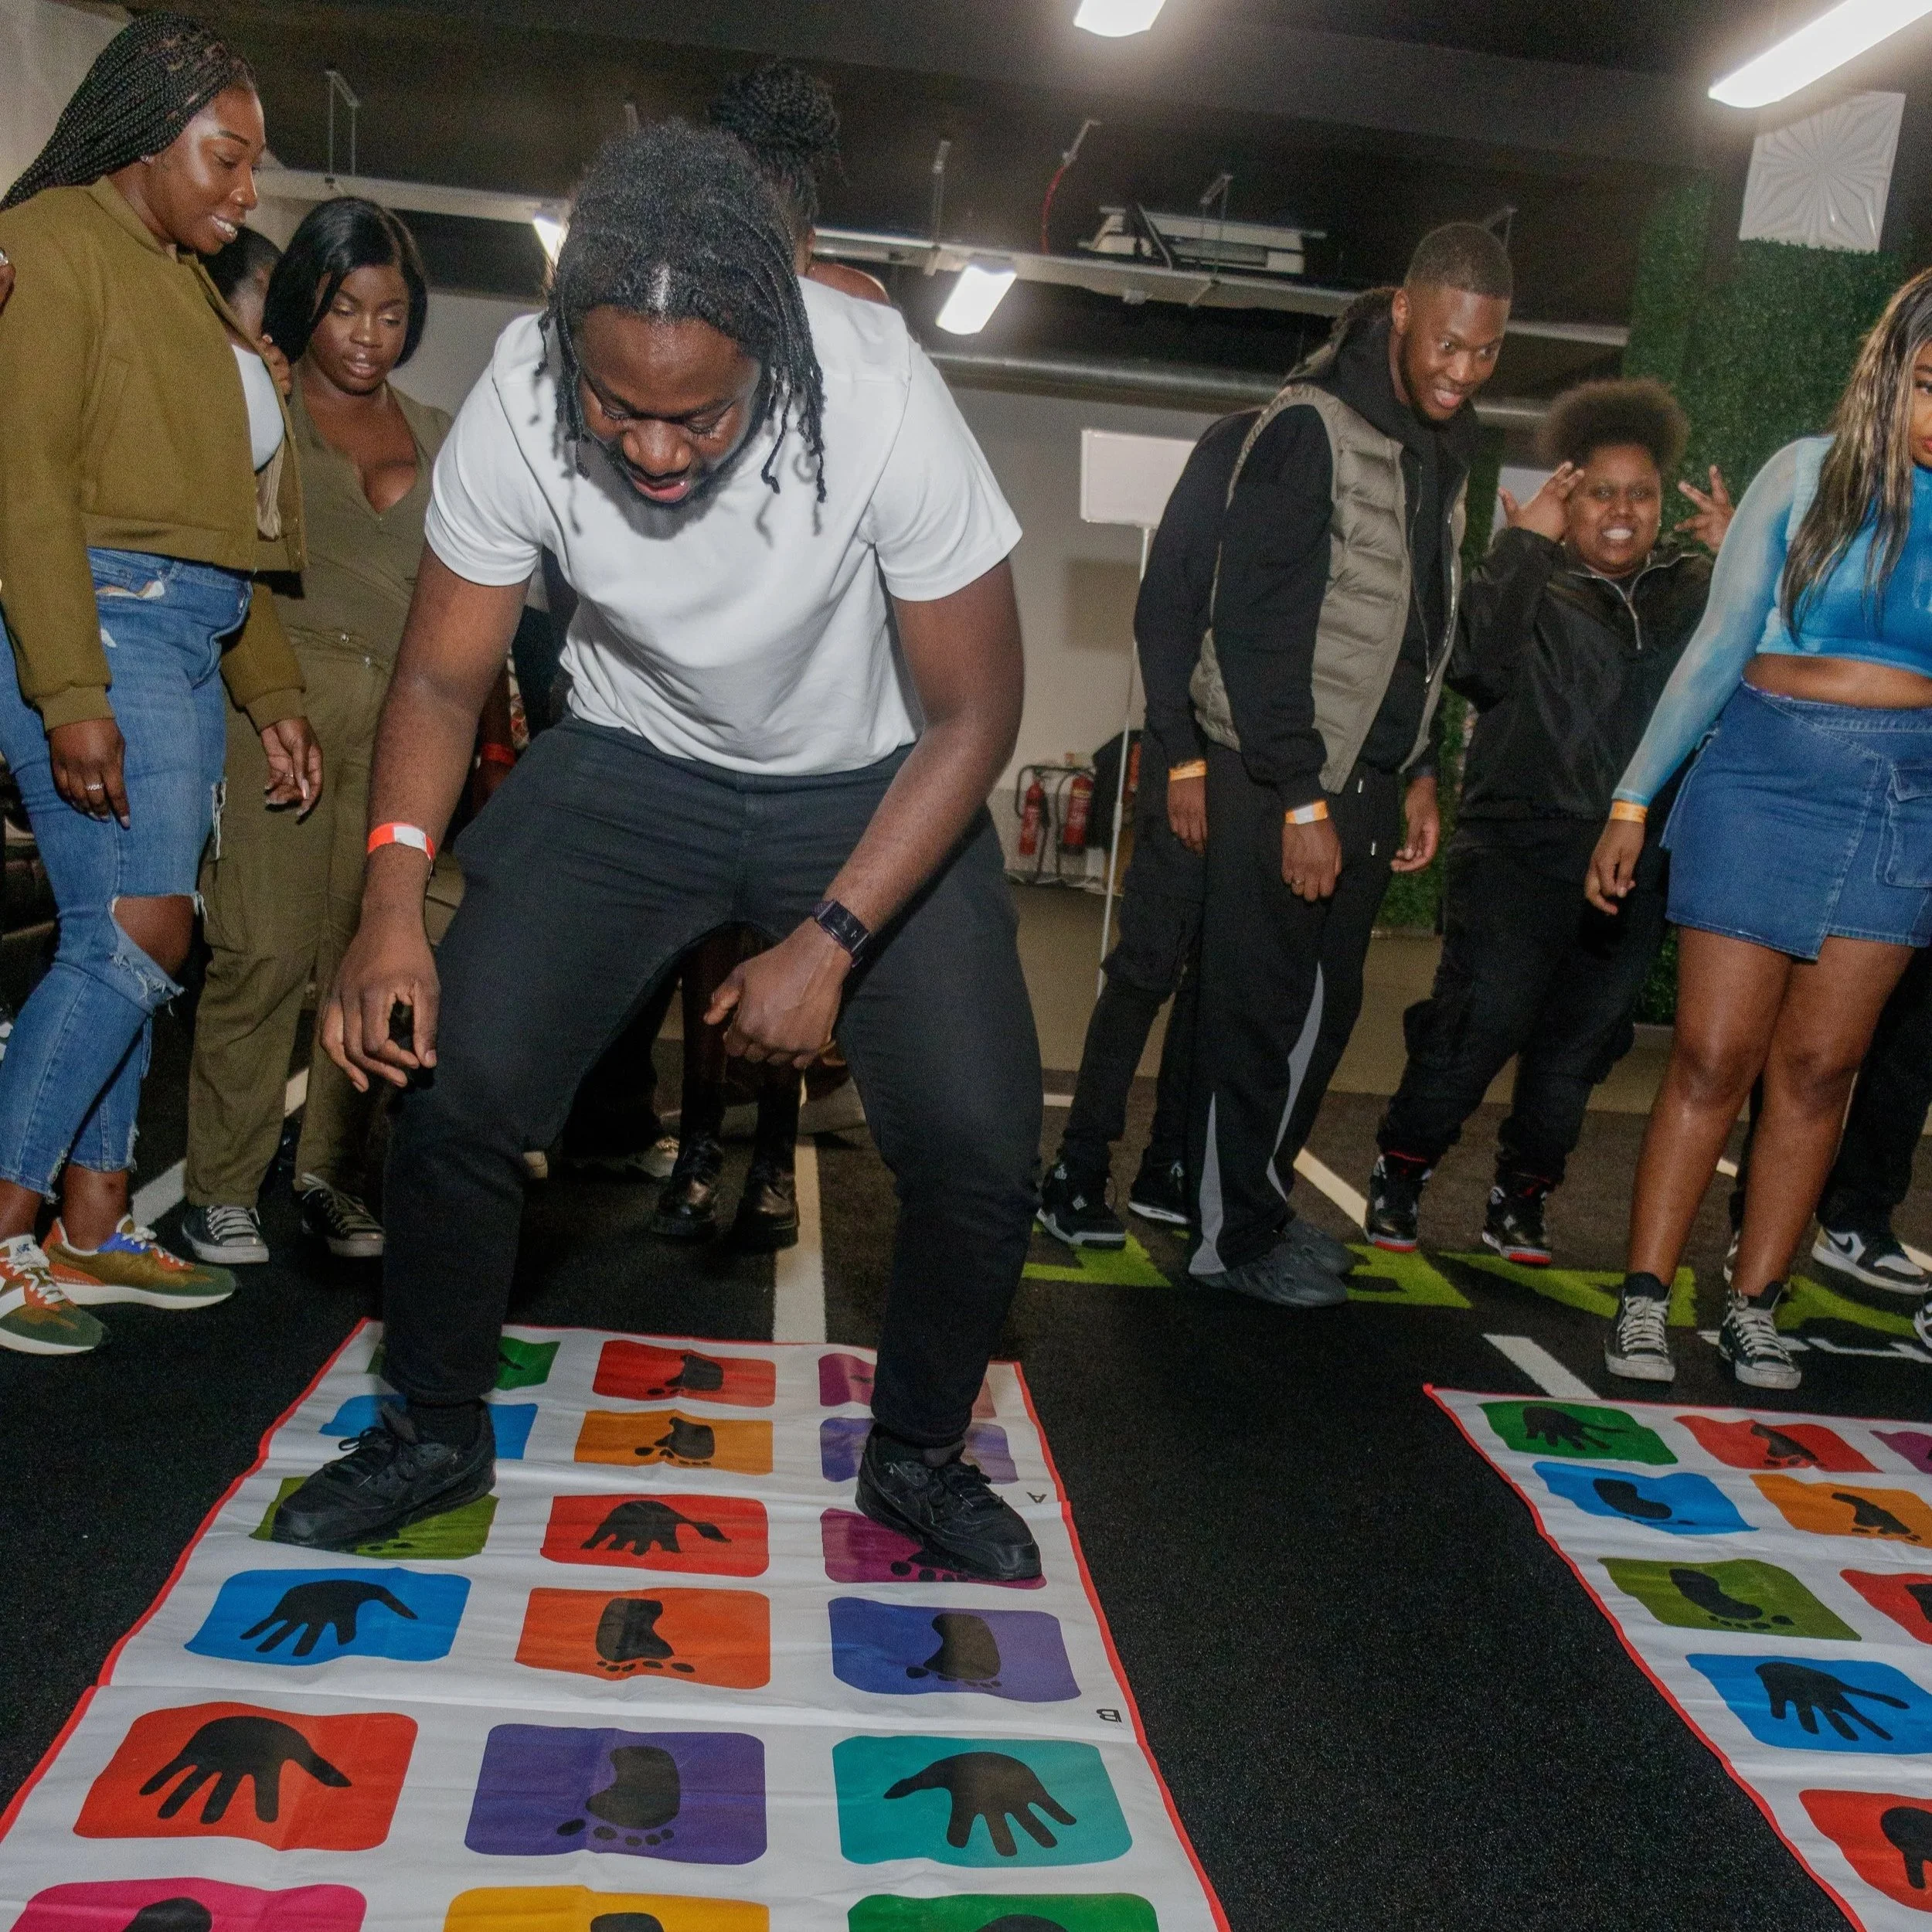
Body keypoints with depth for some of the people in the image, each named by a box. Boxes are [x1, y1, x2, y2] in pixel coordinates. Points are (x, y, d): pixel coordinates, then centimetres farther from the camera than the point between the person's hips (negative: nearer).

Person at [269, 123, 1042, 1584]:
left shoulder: (884, 399, -28)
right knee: (451, 1088, -13)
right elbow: (442, 681, -9)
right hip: (631, 764, 2)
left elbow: (975, 711, -19)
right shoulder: (519, 406, -21)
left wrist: (829, 942, -26)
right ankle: (439, 1431, 15)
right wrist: (393, 905, -25)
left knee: (981, 1143, -13)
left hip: (872, 788, -1)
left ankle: (918, 1456, 17)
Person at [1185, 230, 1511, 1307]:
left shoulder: (1443, 448, 14)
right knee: (1261, 1006, -2)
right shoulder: (1313, 428, -12)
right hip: (1282, 775, -8)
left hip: (1369, 772, 8)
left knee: (1329, 1002, 12)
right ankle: (1232, 1236, 10)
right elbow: (1258, 626, -17)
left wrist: (1419, 774, 15)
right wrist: (1302, 801, -19)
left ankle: (1263, 1193, 26)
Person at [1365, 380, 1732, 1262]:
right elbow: (1475, 658, -16)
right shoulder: (1530, 585, 4)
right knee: (1482, 1016, -13)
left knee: (1582, 1038, 8)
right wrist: (1523, 538, -13)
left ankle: (1519, 1203, 24)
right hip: (1518, 847, -4)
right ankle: (1398, 1175, 7)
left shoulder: (1699, 593, 14)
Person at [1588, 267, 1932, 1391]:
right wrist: (1635, 800, 0)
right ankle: (1645, 1300, 7)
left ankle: (1755, 1308, 16)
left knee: (1818, 1068, 5)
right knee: (1713, 1059, -2)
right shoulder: (1813, 474, 2)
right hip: (1764, 781, -2)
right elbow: (1719, 647, 3)